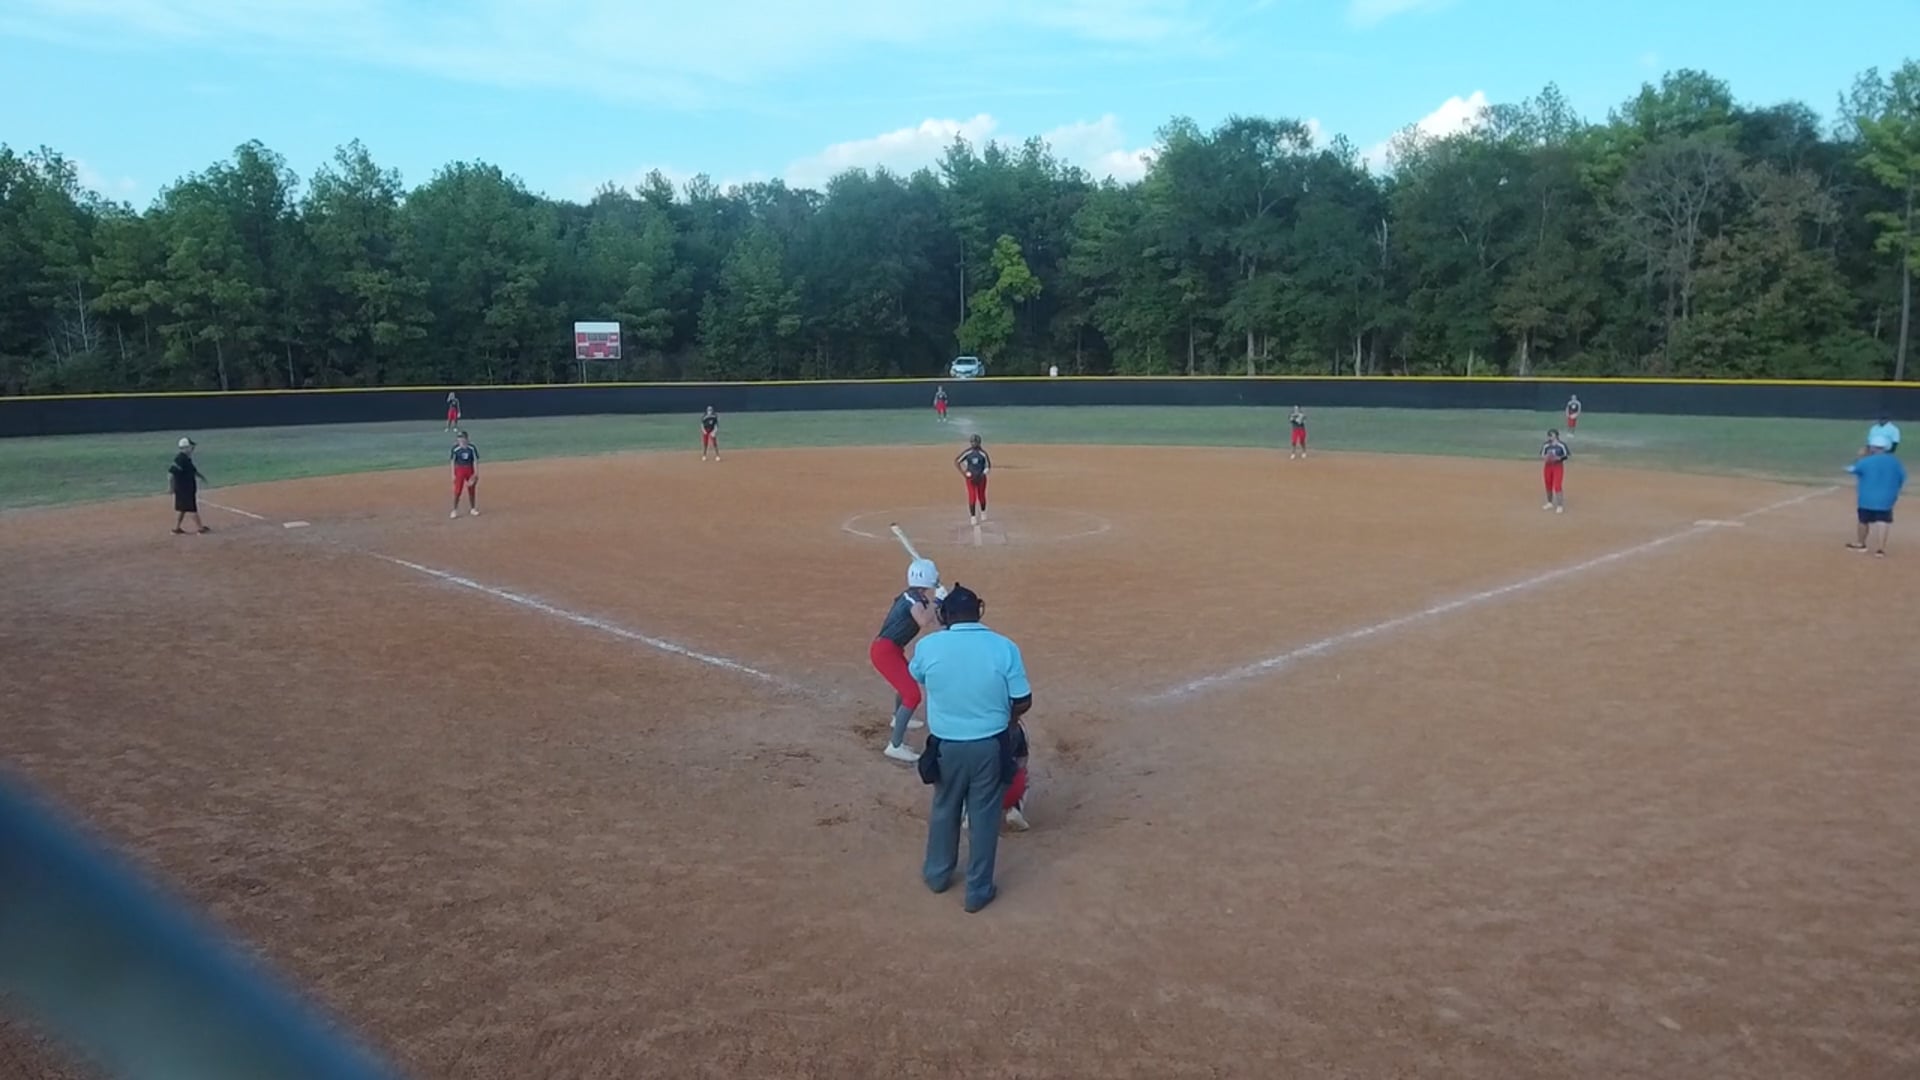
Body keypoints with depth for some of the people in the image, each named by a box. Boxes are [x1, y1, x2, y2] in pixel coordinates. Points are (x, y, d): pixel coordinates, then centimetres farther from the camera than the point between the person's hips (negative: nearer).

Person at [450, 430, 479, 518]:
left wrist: (476, 473, -4)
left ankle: (472, 509, 24)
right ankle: (455, 510, 1)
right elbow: (453, 461, -2)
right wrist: (453, 474, -5)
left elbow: (475, 461, 0)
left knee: (472, 490, 10)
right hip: (459, 470, -2)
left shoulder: (471, 448, -4)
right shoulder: (455, 448, -7)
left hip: (470, 470, 2)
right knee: (457, 491, -7)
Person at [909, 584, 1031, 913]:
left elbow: (918, 677, 11)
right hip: (990, 746, -1)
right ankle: (978, 890, 27)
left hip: (946, 745, 1)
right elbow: (1023, 702, -7)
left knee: (944, 809, 24)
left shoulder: (928, 646, -13)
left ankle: (938, 874, 43)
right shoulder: (1004, 648, -15)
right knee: (984, 816, 15)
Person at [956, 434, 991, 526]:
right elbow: (956, 461, -1)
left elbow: (988, 466, 0)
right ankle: (973, 517, -3)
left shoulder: (983, 453, -5)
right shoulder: (967, 452, -5)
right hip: (970, 478, -1)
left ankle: (983, 512, 38)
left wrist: (982, 474, -14)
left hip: (981, 477, 1)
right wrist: (963, 473, -8)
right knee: (972, 497, -8)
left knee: (981, 496, 12)